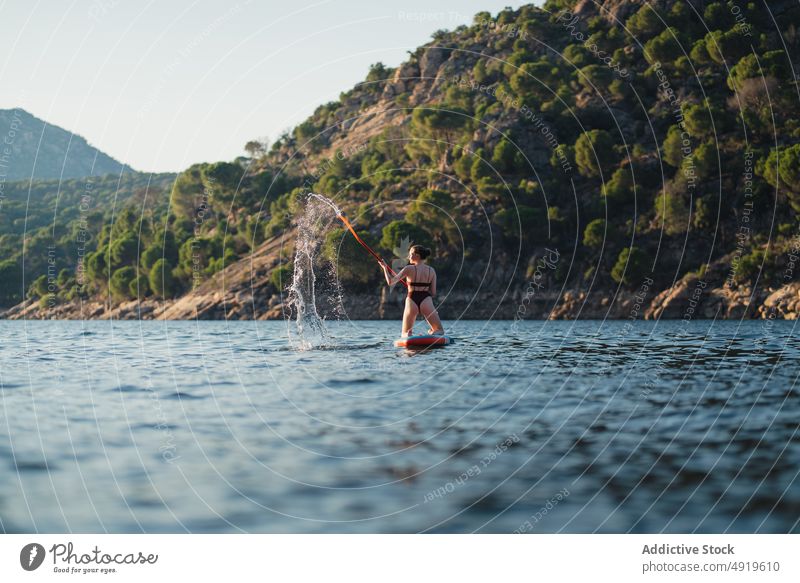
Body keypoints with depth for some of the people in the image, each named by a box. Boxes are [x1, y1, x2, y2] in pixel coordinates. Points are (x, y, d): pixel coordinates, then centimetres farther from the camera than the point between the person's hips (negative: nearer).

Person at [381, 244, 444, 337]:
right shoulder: (431, 270, 7)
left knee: (405, 333, 14)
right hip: (426, 301, 1)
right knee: (439, 331, 8)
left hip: (412, 301, -1)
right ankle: (433, 333, -26)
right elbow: (433, 293, 7)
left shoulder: (409, 269, -1)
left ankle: (409, 336, -20)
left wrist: (385, 268, 14)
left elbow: (390, 281, 0)